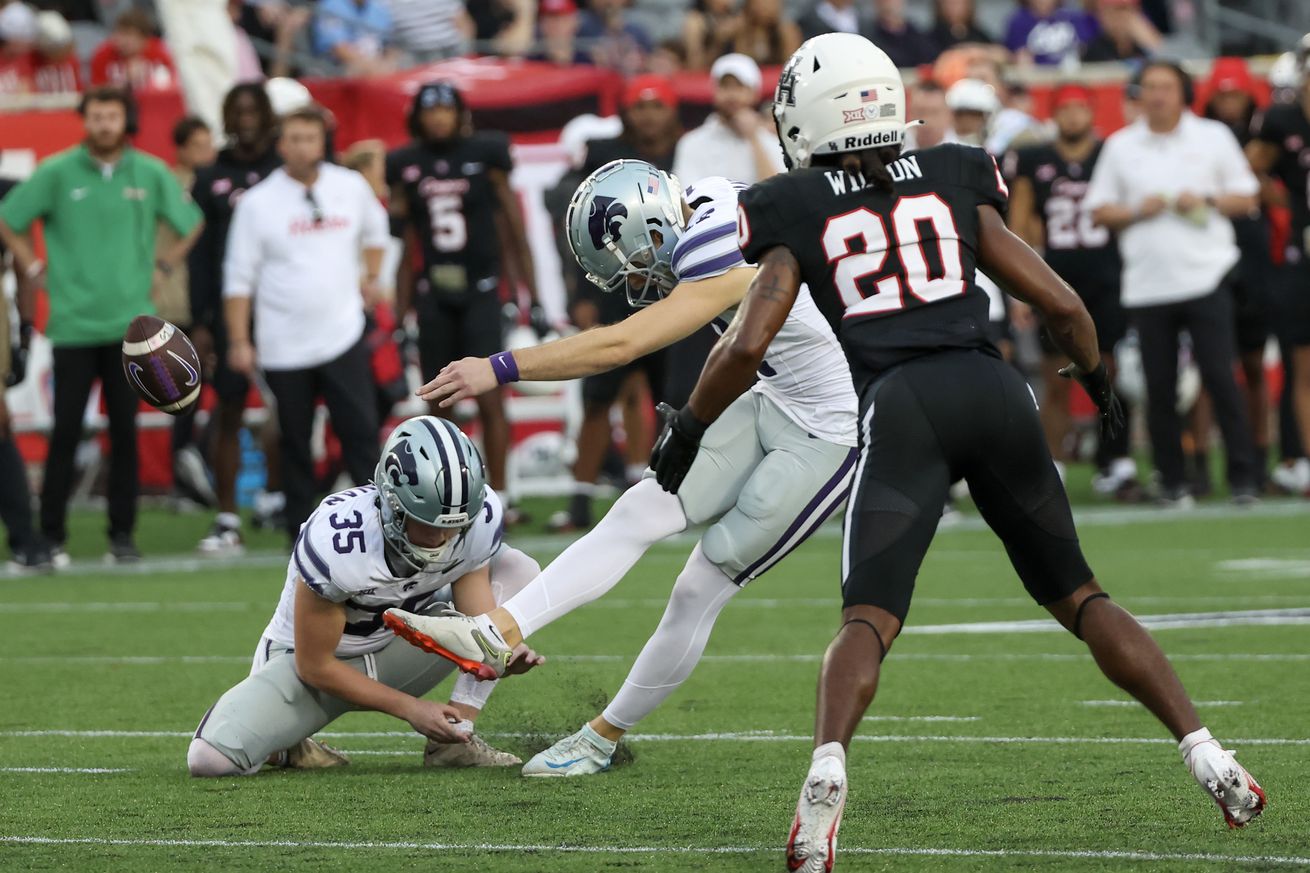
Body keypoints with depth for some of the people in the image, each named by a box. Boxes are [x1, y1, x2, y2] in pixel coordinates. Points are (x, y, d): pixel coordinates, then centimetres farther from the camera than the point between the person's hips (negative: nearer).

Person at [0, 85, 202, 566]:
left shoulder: (151, 174, 4)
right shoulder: (56, 173, -1)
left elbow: (191, 223, 19)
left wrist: (168, 261, 10)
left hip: (130, 325, 2)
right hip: (72, 324, -2)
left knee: (125, 431, 3)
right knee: (66, 432, -2)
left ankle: (122, 534, 10)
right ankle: (51, 535, 4)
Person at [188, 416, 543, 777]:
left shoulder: (479, 517, -21)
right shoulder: (334, 542, -34)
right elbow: (315, 666, -22)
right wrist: (409, 707, -22)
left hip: (397, 650, 5)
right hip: (313, 660, -5)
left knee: (517, 569, -13)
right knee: (210, 757, -29)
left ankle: (454, 739, -12)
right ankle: (285, 745, 7)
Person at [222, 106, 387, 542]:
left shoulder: (351, 187, 4)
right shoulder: (257, 203, -4)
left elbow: (374, 231, 26)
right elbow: (239, 279, -3)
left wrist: (370, 277, 15)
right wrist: (238, 342, -6)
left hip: (343, 337, 1)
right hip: (283, 347, -1)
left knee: (361, 431, -6)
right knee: (295, 443, 5)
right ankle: (301, 531, 14)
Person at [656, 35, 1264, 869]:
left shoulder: (798, 215, 11)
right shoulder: (954, 182, 17)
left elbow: (746, 346, 1)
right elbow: (1062, 306, 14)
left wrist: (685, 433, 17)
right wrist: (1097, 378, 34)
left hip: (901, 408, -2)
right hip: (994, 391, 3)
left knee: (869, 619, -7)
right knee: (1078, 594, 15)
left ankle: (827, 767, -36)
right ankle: (1206, 754, 5)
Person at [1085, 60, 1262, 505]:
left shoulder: (1213, 137, 7)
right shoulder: (1120, 146, 10)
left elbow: (1246, 198, 9)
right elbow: (1099, 210, 11)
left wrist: (1206, 202, -9)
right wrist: (1136, 212, -7)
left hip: (1206, 277, -2)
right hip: (1146, 283, 2)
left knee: (1219, 376, -7)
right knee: (1159, 388, 1)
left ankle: (1243, 475, -1)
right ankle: (1172, 480, 9)